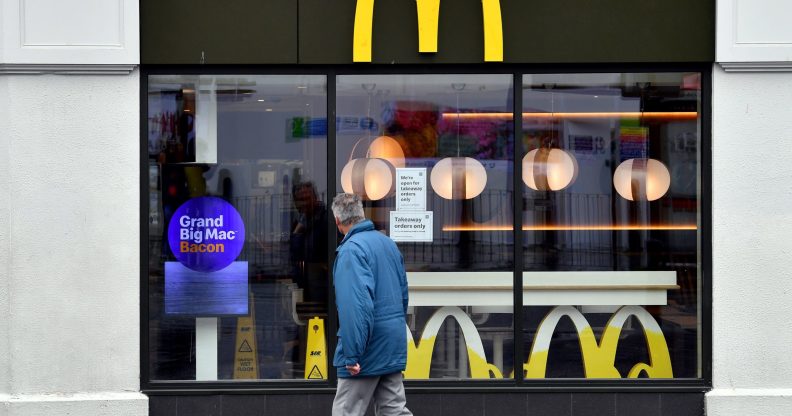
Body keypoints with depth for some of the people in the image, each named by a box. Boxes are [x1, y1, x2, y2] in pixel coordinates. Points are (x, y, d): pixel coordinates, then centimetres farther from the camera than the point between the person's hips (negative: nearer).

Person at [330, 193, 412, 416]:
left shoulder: (351, 249, -16)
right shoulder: (388, 243, 10)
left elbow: (355, 305, -24)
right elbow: (403, 292, 16)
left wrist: (352, 354, -23)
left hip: (369, 347, -8)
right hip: (394, 346, 8)